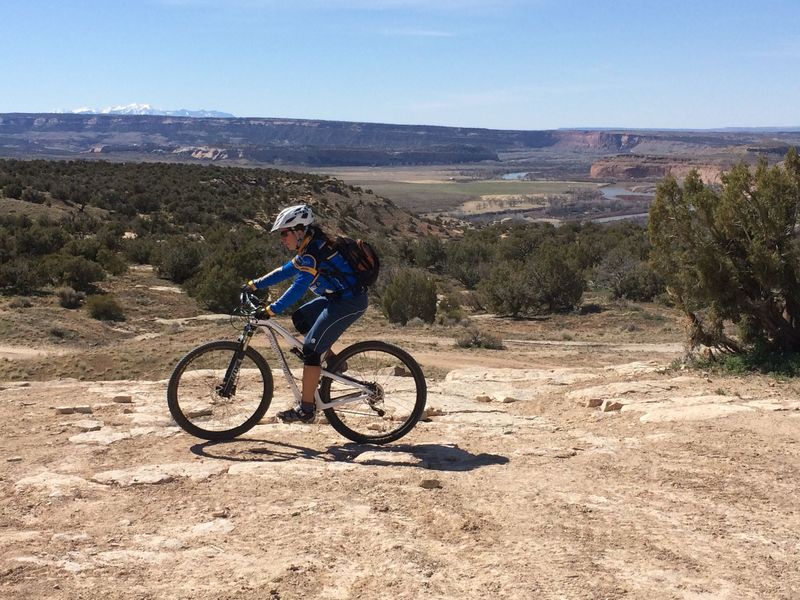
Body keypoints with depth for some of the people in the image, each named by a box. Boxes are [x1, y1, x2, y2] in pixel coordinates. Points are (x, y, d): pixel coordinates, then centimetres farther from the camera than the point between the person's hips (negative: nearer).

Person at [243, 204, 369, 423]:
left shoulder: (313, 253, -17)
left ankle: (306, 408, -4)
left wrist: (271, 310, -30)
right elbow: (284, 271, 20)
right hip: (338, 297, 10)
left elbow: (298, 288, -27)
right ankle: (332, 360, 16)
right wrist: (254, 285, 18)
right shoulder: (308, 250, 13)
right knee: (299, 317, 15)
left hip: (350, 302, -10)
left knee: (311, 347, -10)